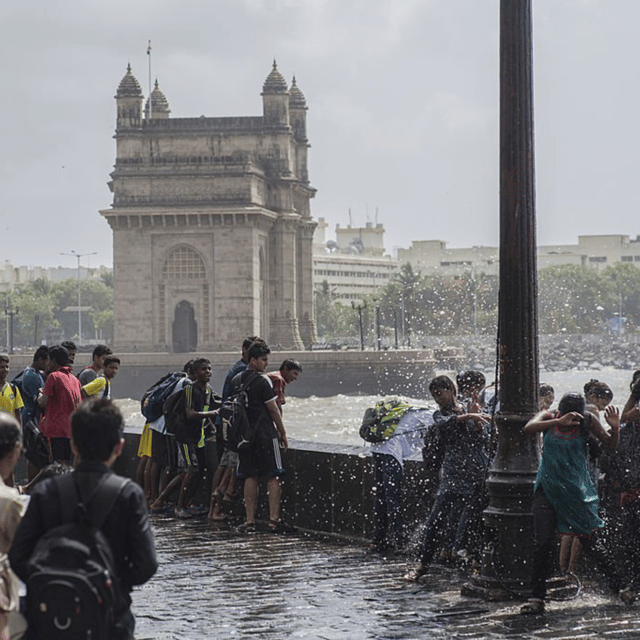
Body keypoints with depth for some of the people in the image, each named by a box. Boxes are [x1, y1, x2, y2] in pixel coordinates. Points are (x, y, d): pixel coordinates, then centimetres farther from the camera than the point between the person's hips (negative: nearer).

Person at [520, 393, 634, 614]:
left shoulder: (587, 421, -3)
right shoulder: (548, 418, -2)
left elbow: (611, 445, -2)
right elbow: (528, 428, -21)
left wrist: (615, 428, -23)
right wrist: (559, 422, -34)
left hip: (577, 490, -1)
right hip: (547, 488, 1)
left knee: (591, 541, -2)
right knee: (542, 544, -4)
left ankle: (620, 587, 10)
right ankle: (537, 598, 1)